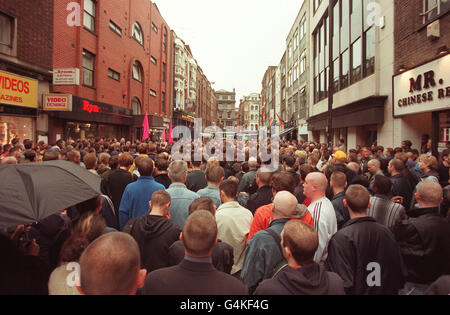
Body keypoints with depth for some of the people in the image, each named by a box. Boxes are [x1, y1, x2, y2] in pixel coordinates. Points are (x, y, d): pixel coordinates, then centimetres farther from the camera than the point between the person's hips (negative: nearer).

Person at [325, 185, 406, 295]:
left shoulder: (341, 238, -26)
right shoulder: (386, 232, -9)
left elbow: (343, 283, -26)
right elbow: (400, 274, 1)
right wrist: (391, 290, 16)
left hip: (357, 291, -4)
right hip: (385, 291, 4)